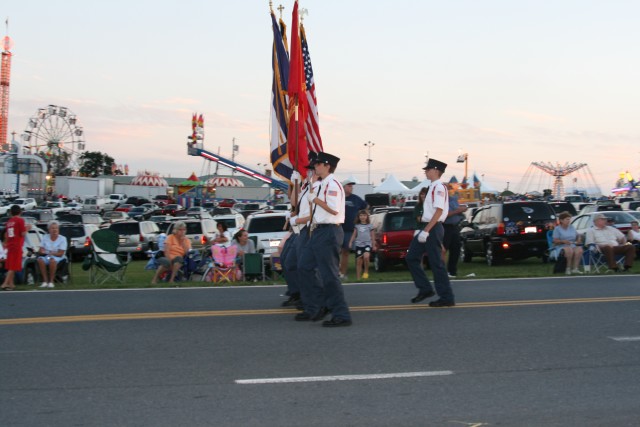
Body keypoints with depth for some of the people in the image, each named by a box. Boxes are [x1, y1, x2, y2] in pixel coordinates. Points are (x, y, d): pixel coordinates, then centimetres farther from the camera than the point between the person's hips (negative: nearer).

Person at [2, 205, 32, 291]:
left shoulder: (9, 221, 10)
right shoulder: (20, 220, -9)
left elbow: (6, 235, 17)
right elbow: (23, 234, -12)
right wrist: (27, 228, 6)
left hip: (10, 246, 7)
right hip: (17, 246, -7)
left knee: (10, 266, 14)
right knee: (14, 267, -7)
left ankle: (11, 284, 18)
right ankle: (5, 284, -15)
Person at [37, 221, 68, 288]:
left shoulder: (62, 239, -2)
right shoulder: (45, 237, 10)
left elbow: (60, 254, -8)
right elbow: (40, 251, 6)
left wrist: (50, 253, -23)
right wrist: (42, 251, -18)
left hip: (58, 258, -3)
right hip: (46, 256, 3)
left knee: (52, 260, -39)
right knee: (40, 259, -32)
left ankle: (51, 281, -31)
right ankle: (45, 281, -30)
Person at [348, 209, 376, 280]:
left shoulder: (369, 226, 7)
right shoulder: (357, 226, 12)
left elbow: (372, 236, 11)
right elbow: (354, 235, 13)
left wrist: (374, 245, 10)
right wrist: (351, 242, 2)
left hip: (367, 244, -3)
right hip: (359, 245, 3)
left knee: (366, 256, -29)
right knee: (359, 261, 2)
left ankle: (366, 271, -9)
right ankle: (358, 277, 9)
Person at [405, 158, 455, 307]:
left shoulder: (439, 187, -15)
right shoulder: (433, 187, 15)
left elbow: (438, 211, -22)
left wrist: (426, 231, -24)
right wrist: (421, 229, 19)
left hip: (433, 228, -10)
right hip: (427, 228, 10)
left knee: (436, 263, -4)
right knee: (412, 257, 9)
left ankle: (447, 298, 3)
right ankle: (425, 289, 14)